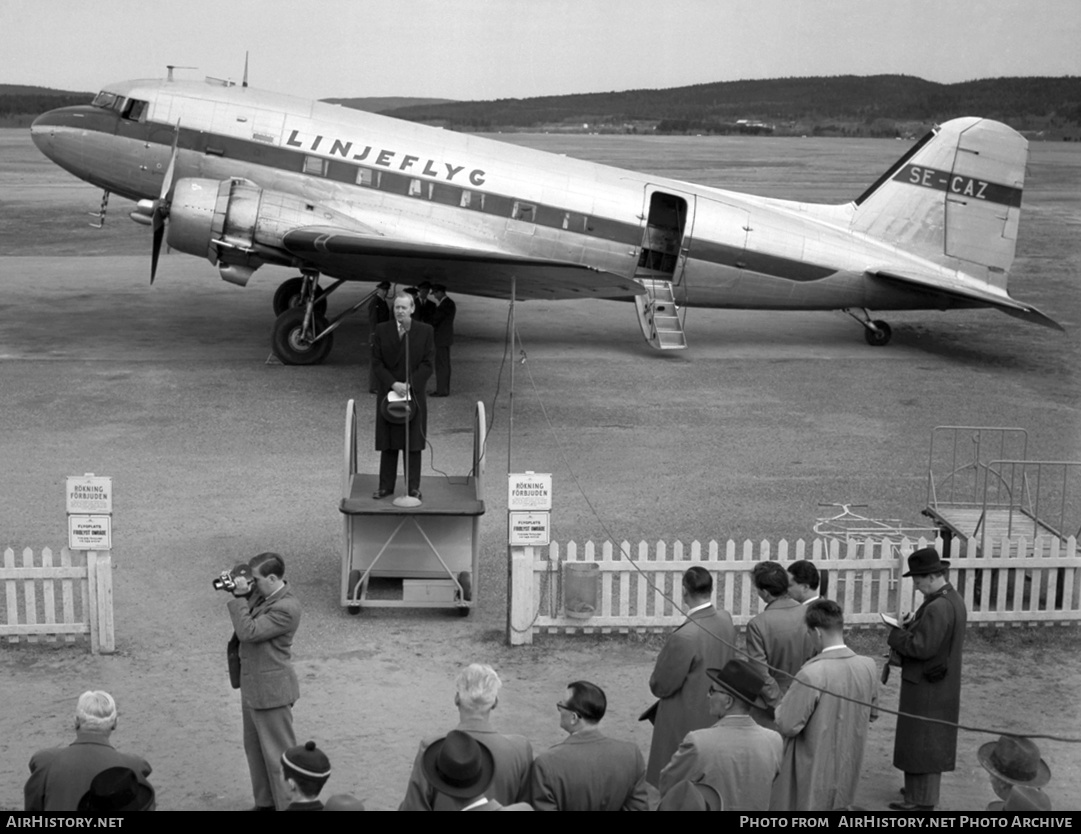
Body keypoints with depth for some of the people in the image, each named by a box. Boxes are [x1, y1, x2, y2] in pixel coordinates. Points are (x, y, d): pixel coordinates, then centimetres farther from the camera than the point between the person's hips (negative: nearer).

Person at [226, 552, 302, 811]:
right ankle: (265, 802, 33)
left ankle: (288, 806, 9)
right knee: (254, 748, 20)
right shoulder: (261, 594, 4)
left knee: (278, 754, 0)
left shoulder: (286, 608, -23)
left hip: (271, 690, -10)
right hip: (253, 686, 10)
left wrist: (240, 597, -19)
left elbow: (248, 632, -25)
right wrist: (237, 591, 0)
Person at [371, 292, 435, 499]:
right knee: (388, 444, 5)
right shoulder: (382, 331, 2)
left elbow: (428, 363, -3)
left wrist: (409, 384, -14)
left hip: (414, 394, -1)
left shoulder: (425, 331, 0)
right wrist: (393, 384, -13)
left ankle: (413, 487, 9)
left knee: (413, 444, 2)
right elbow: (377, 363, 0)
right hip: (388, 393, 1)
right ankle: (386, 486, 11)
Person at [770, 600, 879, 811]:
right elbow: (871, 714, 7)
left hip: (814, 774, -5)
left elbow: (787, 725, -20)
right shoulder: (868, 666, -9)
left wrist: (781, 705, -1)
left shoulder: (811, 674, -27)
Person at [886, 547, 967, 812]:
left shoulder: (937, 608, -26)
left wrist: (896, 636, -14)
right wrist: (913, 626, 1)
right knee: (932, 741, 21)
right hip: (942, 685, 10)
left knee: (920, 742, 1)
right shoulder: (953, 599, 6)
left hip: (926, 687, -10)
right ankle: (924, 790, 34)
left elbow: (922, 647, -28)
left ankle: (920, 800, 10)